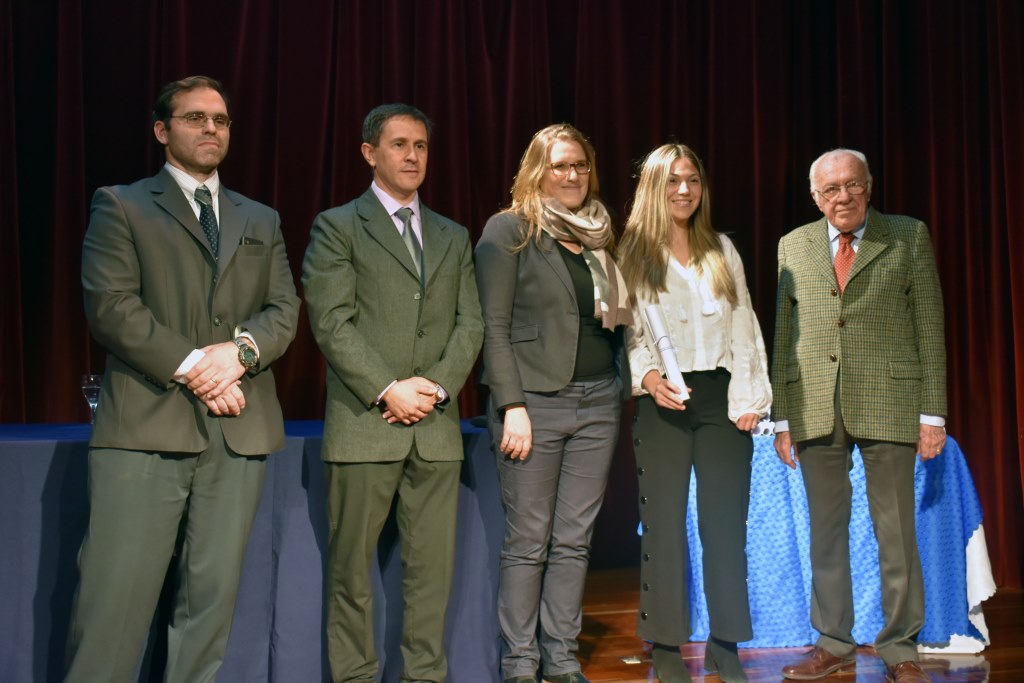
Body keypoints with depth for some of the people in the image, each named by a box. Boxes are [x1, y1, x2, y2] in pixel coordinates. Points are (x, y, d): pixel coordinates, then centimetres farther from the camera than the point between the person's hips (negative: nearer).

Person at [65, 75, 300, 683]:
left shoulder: (261, 221, 21)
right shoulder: (121, 206, 8)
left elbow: (285, 309, 11)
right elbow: (111, 306, -5)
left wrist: (242, 349, -10)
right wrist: (192, 369, -12)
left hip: (239, 429, 4)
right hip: (147, 425, -4)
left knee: (213, 595, 4)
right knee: (115, 598, -6)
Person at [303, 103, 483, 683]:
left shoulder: (454, 237, 19)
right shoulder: (337, 227, 5)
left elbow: (470, 324, 11)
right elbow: (332, 323, -6)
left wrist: (438, 387, -5)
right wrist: (388, 390, -13)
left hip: (437, 427, 4)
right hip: (365, 422, -4)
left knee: (433, 568, 4)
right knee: (351, 568, 1)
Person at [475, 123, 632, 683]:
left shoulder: (599, 235, 16)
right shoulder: (509, 230, -1)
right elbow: (494, 326, -7)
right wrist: (512, 406, -14)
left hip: (598, 401, 5)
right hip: (536, 400, -5)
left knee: (574, 540, 7)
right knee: (528, 541, -1)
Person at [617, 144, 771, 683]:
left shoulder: (722, 251, 13)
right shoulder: (632, 254, 4)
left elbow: (744, 329, 10)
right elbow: (623, 332, 0)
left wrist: (749, 398, 1)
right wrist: (649, 377, -17)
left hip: (720, 396, 3)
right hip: (663, 401, -2)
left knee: (726, 522, 3)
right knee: (665, 523, 1)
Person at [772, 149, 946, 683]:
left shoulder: (909, 238, 5)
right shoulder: (793, 247, 11)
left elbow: (929, 328, 2)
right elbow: (783, 334, 10)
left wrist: (932, 413, -4)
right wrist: (782, 418, 5)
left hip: (888, 404, -2)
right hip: (815, 409, 2)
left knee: (896, 533, 3)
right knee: (825, 531, 9)